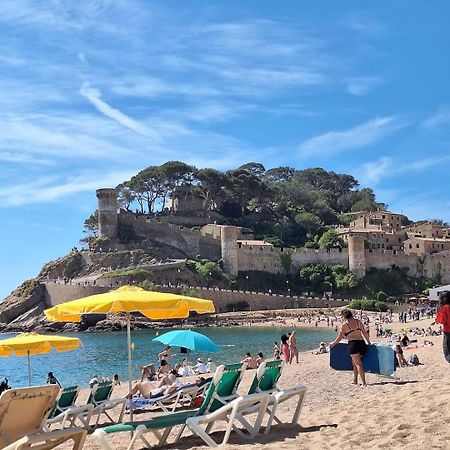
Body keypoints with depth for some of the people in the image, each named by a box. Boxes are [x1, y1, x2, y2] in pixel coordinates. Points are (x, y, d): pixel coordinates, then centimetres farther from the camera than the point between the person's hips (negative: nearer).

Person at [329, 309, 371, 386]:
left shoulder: (344, 325, -1)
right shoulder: (358, 322, 12)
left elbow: (339, 338, 5)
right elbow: (365, 333, 14)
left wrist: (333, 344, 21)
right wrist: (369, 342, 26)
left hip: (353, 343, -6)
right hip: (362, 343, 6)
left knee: (358, 363, -4)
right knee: (355, 362, 21)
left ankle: (364, 382, -9)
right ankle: (355, 380, 26)